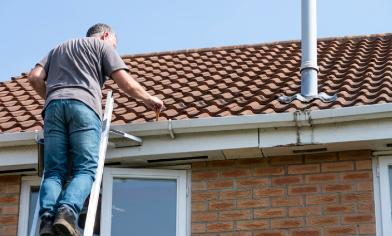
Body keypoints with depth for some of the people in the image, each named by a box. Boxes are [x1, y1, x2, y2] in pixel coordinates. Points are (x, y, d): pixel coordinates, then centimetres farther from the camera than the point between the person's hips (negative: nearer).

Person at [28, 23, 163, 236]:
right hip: (84, 106, -4)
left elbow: (35, 78, 20)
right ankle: (67, 212, -34)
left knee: (54, 172, -2)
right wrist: (148, 99, 26)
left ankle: (47, 218, -26)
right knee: (85, 170, -9)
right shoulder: (103, 45, 21)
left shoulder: (58, 49, 35)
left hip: (53, 106, 4)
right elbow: (127, 84, 10)